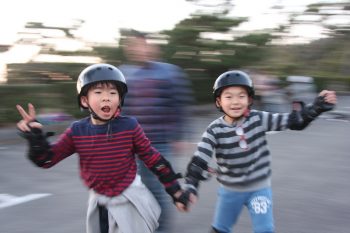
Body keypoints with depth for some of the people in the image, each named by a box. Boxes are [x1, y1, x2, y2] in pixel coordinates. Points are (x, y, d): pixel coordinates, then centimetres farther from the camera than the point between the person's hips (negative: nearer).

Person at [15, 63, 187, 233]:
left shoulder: (129, 126, -14)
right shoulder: (77, 131, -8)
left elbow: (152, 158, -5)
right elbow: (47, 159, -3)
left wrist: (175, 190, -1)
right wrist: (35, 137, -23)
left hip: (129, 200, -3)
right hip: (99, 202, 3)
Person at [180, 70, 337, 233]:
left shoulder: (258, 119, -13)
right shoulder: (215, 130, -16)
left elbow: (294, 121, -10)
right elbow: (199, 160, -21)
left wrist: (318, 106, -23)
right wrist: (190, 188, -32)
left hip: (259, 188, 0)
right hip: (230, 190, 1)